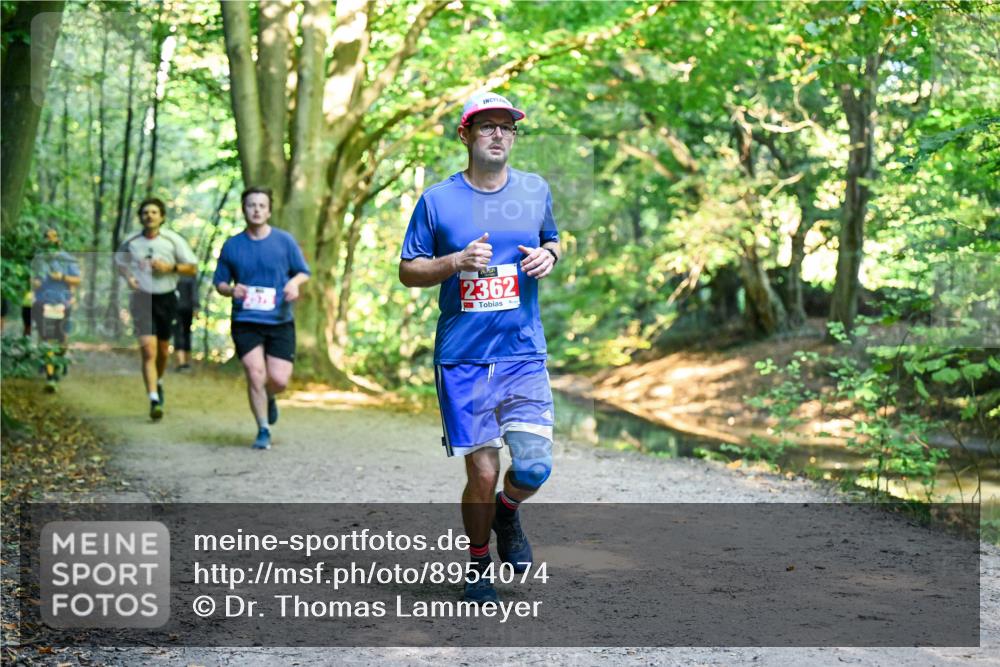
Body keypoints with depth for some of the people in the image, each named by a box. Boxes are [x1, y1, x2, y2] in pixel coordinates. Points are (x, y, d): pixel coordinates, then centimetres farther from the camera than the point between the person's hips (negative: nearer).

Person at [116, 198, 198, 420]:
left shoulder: (173, 240, -3)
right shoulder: (131, 242, 0)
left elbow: (193, 268, -1)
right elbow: (119, 261, 19)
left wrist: (170, 267, -16)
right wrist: (128, 277, -1)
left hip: (166, 299, 1)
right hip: (141, 299, -1)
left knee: (163, 349, 14)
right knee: (148, 350, -13)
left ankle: (158, 382, 44)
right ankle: (154, 400, -15)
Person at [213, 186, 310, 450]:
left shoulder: (284, 240, 3)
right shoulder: (232, 245, 5)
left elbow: (303, 271, 9)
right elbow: (219, 282, 13)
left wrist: (294, 283, -14)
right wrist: (231, 290, -10)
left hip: (280, 321, 0)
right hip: (245, 321, 0)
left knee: (279, 380, -6)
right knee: (255, 375, -9)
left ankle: (269, 399, 32)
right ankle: (263, 430, 7)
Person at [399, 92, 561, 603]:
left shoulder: (536, 191, 7)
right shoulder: (437, 200, 0)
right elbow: (407, 271, 4)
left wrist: (548, 257, 0)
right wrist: (456, 262, -14)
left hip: (524, 354, 2)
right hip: (462, 358, -2)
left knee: (534, 466, -9)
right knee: (482, 471, -2)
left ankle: (506, 512, 26)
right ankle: (479, 562, 23)